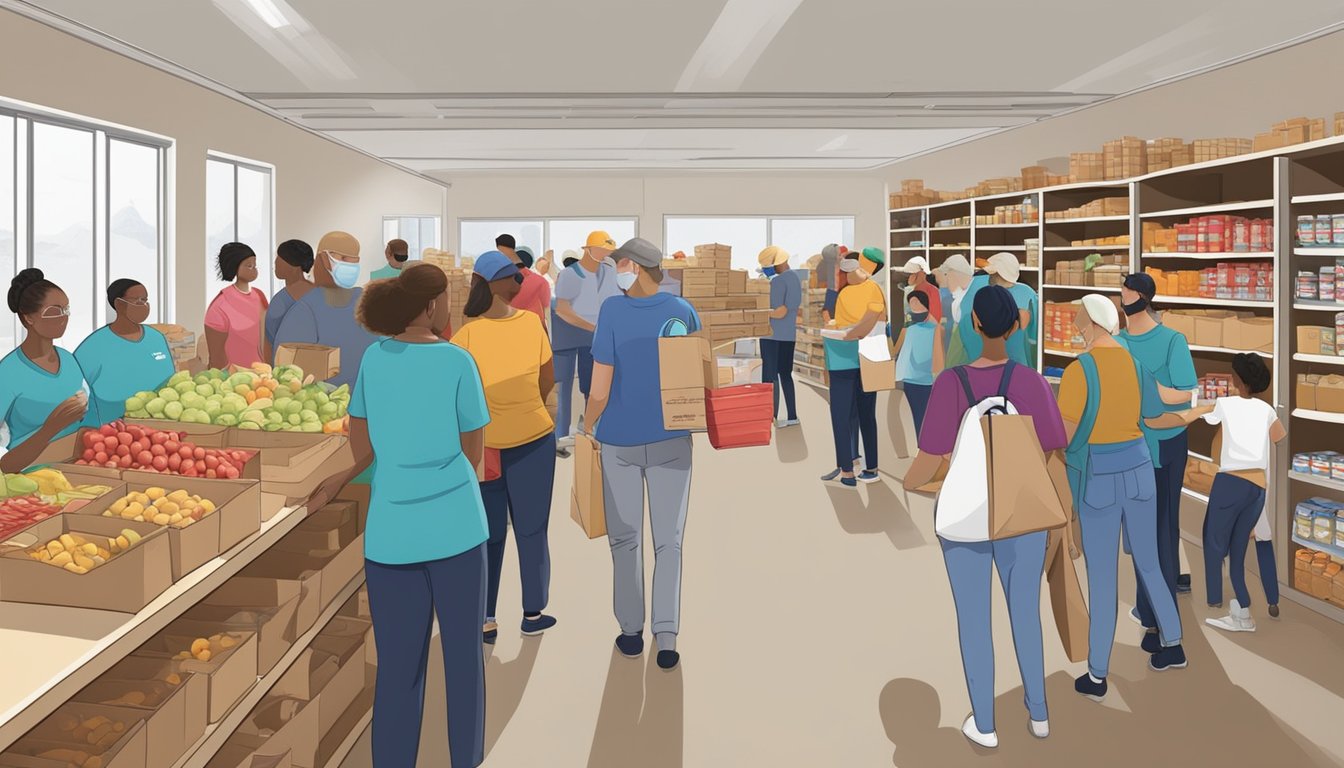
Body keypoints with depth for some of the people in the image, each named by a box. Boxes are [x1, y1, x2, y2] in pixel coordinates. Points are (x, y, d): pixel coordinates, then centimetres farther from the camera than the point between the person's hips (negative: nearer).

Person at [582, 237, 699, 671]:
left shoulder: (613, 311, -12)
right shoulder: (682, 311, -5)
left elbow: (600, 391, -10)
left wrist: (589, 426, 5)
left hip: (620, 440, -1)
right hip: (671, 439, 2)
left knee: (625, 538, 12)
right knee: (668, 540, 7)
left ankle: (632, 631, 20)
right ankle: (666, 636, 3)